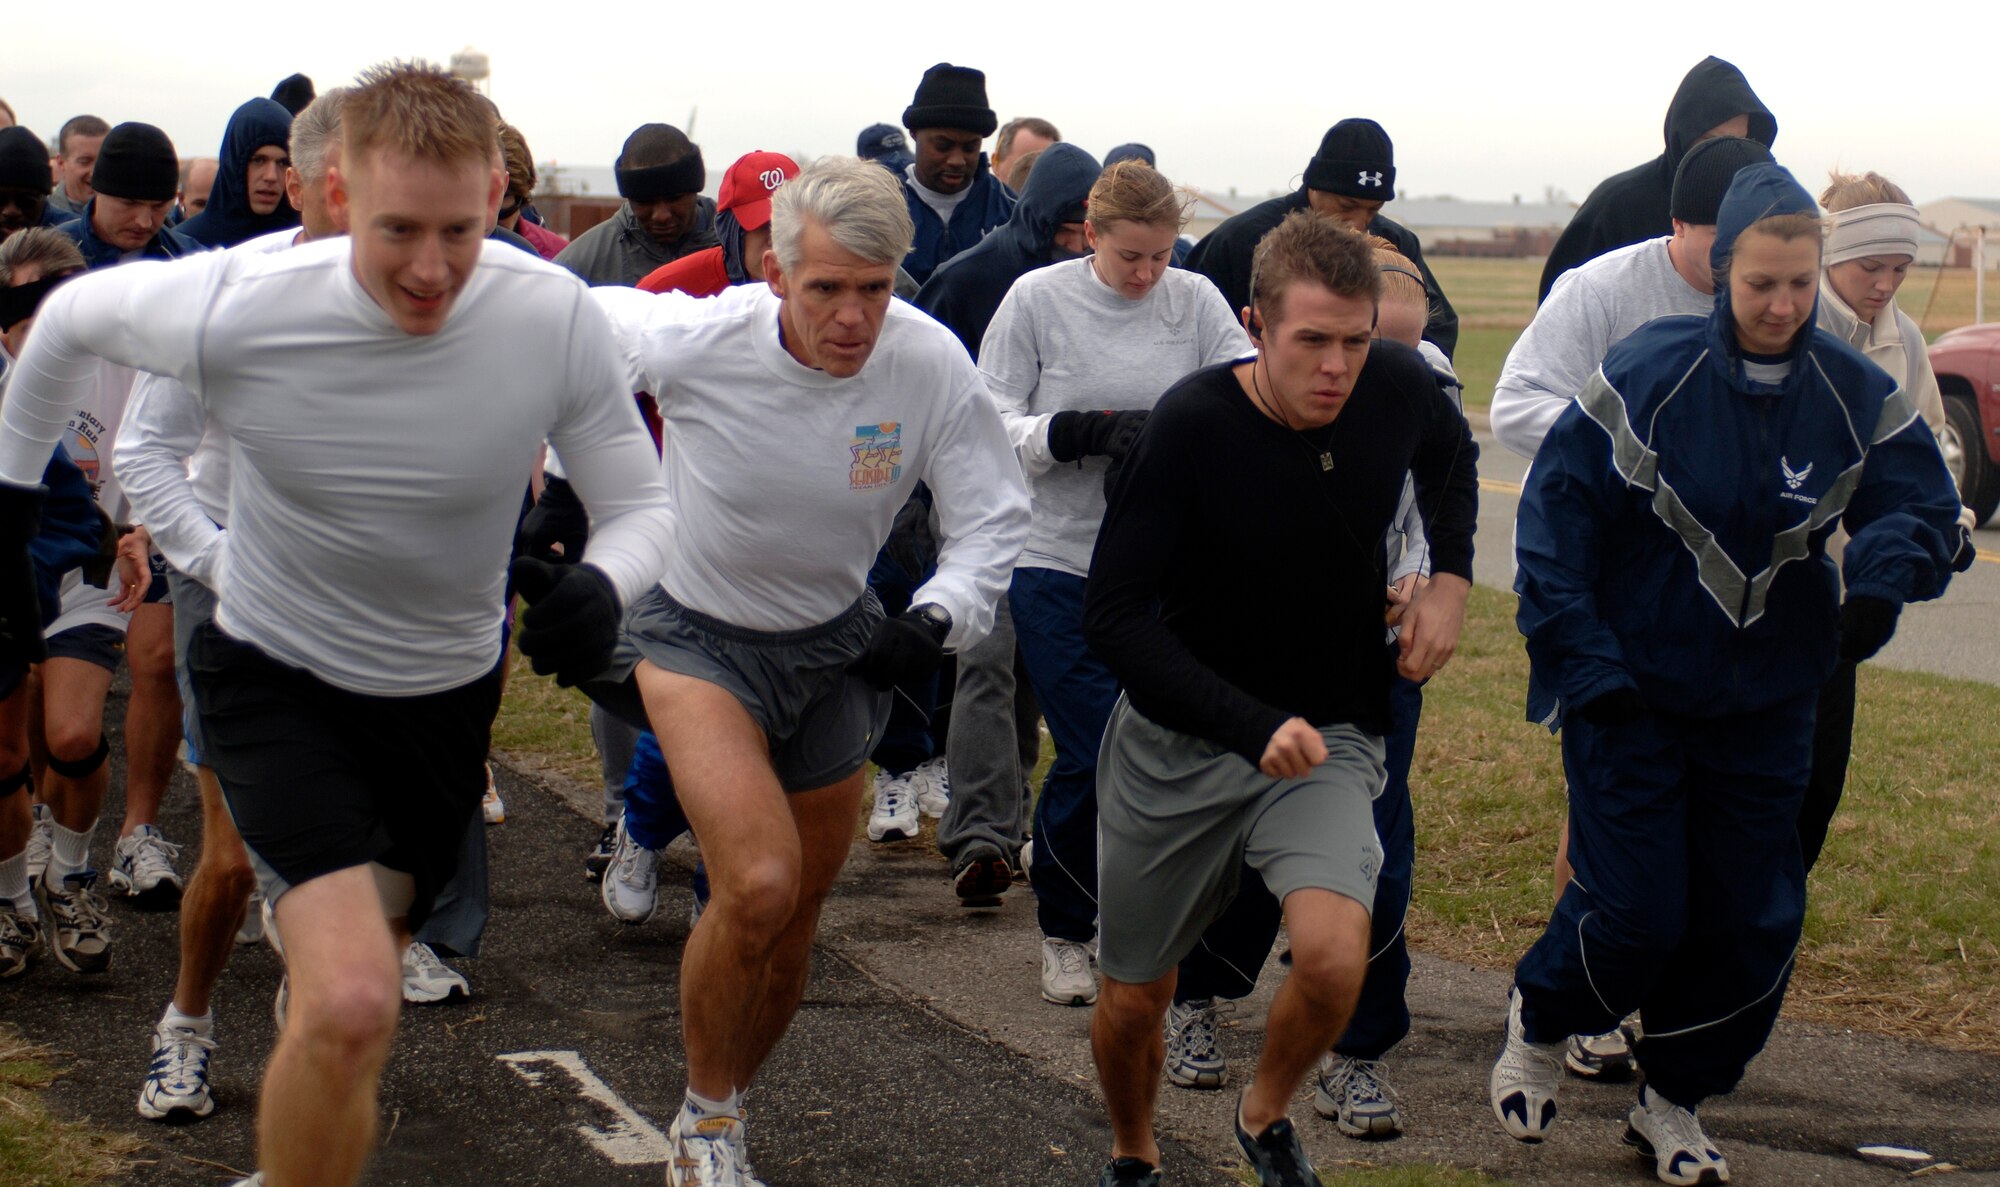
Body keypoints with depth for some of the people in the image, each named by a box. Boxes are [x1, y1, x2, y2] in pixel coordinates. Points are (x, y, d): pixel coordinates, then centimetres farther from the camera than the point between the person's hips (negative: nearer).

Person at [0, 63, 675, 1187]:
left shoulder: (556, 317, -21)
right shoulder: (236, 312, -24)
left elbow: (642, 504, -10)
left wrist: (601, 585, -33)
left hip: (450, 689, 3)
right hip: (278, 676, -3)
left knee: (344, 1009, 19)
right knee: (352, 1008, -23)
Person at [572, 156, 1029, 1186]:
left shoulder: (931, 364, -20)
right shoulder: (693, 339, -25)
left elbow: (995, 519, -9)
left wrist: (939, 618, -27)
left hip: (834, 641, 4)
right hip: (696, 631, -4)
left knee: (798, 915, 15)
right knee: (759, 883, -25)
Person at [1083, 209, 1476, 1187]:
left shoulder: (1397, 390, -11)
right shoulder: (1192, 424, -22)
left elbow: (1450, 458, 16)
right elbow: (1113, 616, -22)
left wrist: (1450, 575, -2)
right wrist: (1256, 727, -32)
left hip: (1328, 738, 1)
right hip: (1176, 741, -1)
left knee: (1334, 957, -24)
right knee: (1133, 998, 11)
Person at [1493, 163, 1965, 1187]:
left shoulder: (1855, 395, -5)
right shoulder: (1650, 373, -14)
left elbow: (1928, 513, -1)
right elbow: (1554, 515, -9)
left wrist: (1885, 569, -25)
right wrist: (1580, 661, -15)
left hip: (1766, 708, 4)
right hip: (1634, 696, -4)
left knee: (1752, 923, 6)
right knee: (1636, 914, -6)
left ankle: (1671, 1103, 28)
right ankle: (1539, 1022, 26)